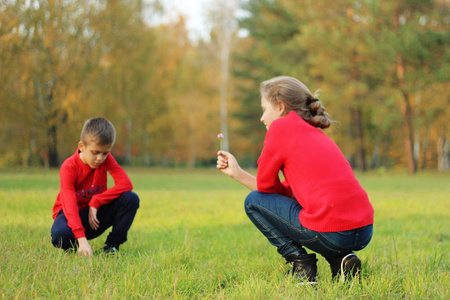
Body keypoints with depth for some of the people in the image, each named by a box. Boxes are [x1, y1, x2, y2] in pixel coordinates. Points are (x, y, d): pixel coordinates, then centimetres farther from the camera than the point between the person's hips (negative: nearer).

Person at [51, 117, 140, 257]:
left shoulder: (106, 158, -9)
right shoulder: (69, 167, -22)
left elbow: (126, 184, -21)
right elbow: (70, 204, -34)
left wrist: (96, 201, -28)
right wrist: (81, 239, -48)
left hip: (94, 215, 3)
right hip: (72, 214, -3)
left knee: (131, 199, -23)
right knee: (60, 235, -40)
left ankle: (112, 245, -13)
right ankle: (76, 247, -4)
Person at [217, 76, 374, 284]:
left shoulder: (281, 126, 0)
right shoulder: (316, 134, 24)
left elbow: (265, 185, 5)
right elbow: (288, 192, 25)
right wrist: (237, 173, 29)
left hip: (330, 234, -8)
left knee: (254, 201, 11)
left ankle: (300, 264, 4)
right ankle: (341, 261, 15)